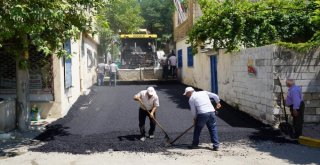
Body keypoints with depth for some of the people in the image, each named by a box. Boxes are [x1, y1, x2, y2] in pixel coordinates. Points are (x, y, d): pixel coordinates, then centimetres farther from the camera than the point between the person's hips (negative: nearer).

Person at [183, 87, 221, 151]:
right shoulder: (204, 92, 21)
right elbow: (215, 96, 19)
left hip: (202, 114, -4)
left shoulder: (191, 98, 8)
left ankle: (195, 144, 21)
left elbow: (193, 111, 5)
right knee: (213, 129, 9)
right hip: (211, 112, 4)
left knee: (197, 129, 12)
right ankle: (216, 146, 6)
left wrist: (195, 118, 19)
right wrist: (218, 103, 32)